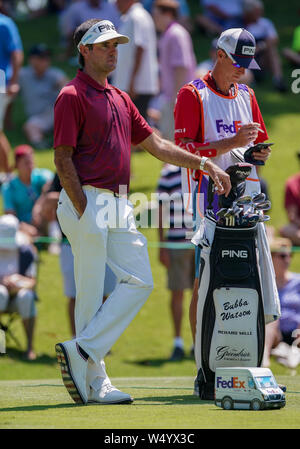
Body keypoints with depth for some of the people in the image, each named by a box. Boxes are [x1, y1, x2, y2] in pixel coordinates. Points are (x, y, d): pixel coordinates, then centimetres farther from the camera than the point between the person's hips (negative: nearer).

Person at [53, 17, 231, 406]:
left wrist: (203, 164, 14)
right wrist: (84, 212, -17)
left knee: (139, 281, 1)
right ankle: (95, 382, -1)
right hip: (87, 202, -8)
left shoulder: (120, 99, 19)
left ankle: (82, 352, 1)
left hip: (119, 207, 8)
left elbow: (155, 144, 22)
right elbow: (63, 159, -11)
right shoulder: (72, 96, -6)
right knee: (91, 293, -6)